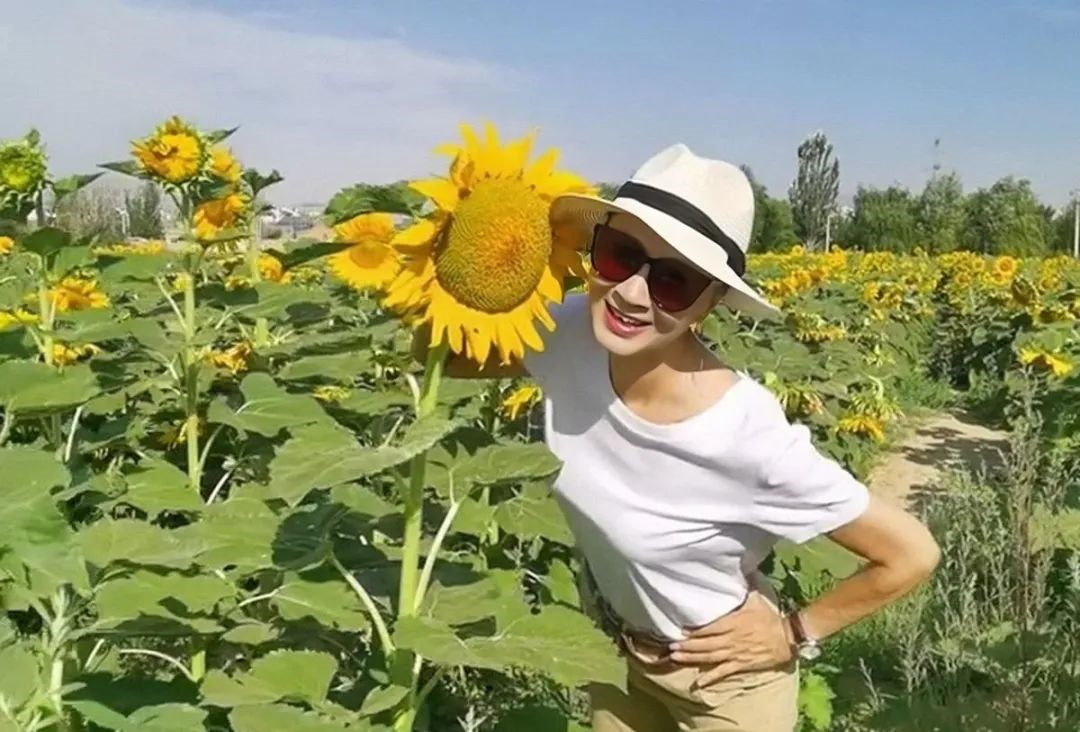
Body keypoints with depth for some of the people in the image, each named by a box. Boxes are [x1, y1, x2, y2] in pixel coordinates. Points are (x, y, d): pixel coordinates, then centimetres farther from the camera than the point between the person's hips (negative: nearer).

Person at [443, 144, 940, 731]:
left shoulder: (746, 437, -36)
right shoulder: (570, 335, -23)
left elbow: (913, 555, -23)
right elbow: (446, 356, -6)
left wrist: (795, 636, -12)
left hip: (724, 681, -4)